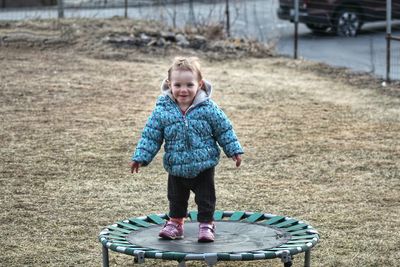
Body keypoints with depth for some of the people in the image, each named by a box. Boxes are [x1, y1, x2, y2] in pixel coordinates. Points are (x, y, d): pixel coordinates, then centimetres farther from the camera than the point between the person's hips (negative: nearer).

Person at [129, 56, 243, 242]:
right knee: (176, 198, 18)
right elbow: (150, 136, -4)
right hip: (176, 168, 2)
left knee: (205, 198, 6)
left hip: (204, 166, -2)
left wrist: (234, 150, -1)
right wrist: (140, 157, -7)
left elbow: (224, 130, -2)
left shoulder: (208, 108, -12)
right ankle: (175, 222, 36)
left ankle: (206, 224, 23)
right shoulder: (162, 110, -11)